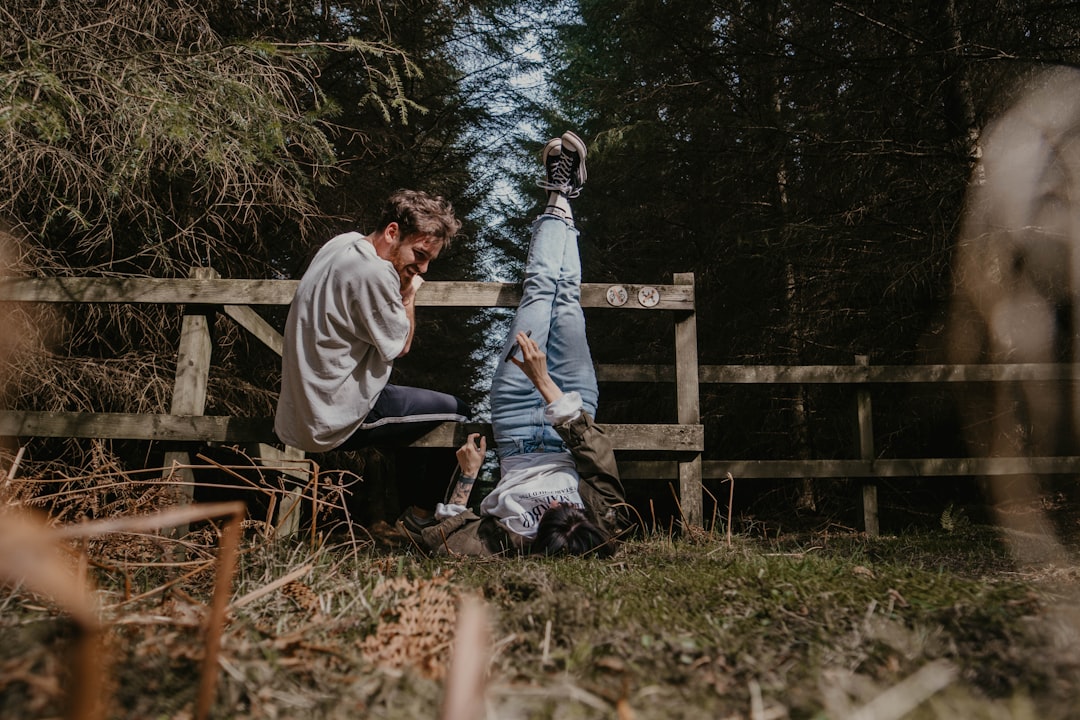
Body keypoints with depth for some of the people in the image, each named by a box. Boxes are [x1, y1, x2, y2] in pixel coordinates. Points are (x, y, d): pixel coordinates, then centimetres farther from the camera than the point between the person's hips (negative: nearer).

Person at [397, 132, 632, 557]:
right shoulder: (605, 527, -38)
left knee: (540, 290, 0)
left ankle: (558, 200, 30)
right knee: (565, 294, 2)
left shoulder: (505, 543, -42)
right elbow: (595, 450, -33)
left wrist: (467, 475, -28)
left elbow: (438, 535, -25)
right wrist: (545, 381, -37)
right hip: (568, 428, 0)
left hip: (519, 442, 0)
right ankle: (561, 202, 34)